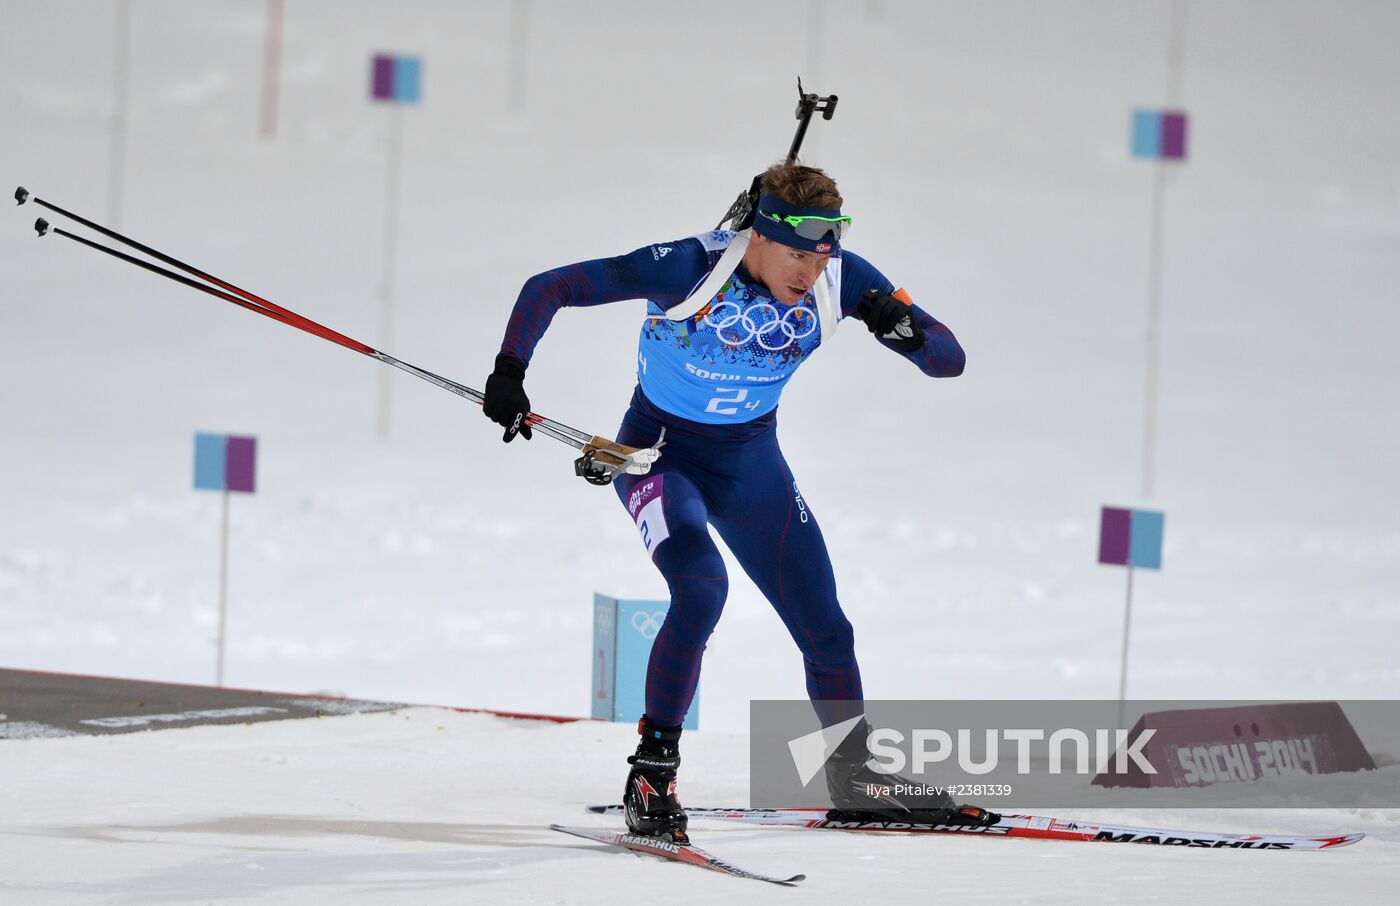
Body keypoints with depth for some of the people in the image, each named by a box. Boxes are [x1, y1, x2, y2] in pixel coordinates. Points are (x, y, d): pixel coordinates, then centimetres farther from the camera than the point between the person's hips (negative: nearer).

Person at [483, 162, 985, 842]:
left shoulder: (840, 279, -18)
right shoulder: (688, 269, -30)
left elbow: (949, 360, -14)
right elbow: (549, 288, -23)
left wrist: (904, 330, -35)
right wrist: (509, 373, -34)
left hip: (750, 460, 5)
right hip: (659, 450, -4)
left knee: (825, 630, 7)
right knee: (701, 586, -31)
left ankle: (853, 775, 33)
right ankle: (652, 775, -20)